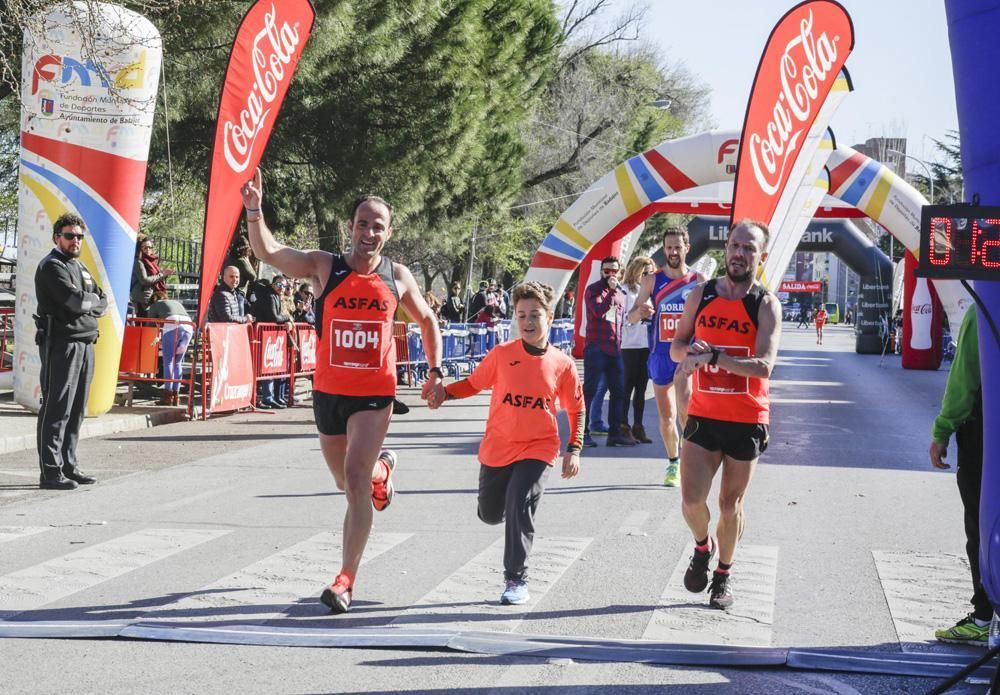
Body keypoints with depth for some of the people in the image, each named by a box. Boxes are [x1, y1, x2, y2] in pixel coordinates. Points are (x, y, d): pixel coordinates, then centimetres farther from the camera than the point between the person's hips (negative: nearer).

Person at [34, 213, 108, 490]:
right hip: (61, 344, -9)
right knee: (57, 409, -8)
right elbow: (75, 300, -19)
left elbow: (103, 304, 15)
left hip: (85, 344, 9)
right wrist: (93, 300, 1)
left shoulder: (80, 268, 21)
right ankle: (50, 472, -8)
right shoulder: (52, 267, -7)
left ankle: (69, 465, 18)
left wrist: (85, 303, -4)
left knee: (76, 410, 11)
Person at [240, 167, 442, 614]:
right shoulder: (325, 267, -5)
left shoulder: (398, 277, 0)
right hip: (328, 391, 2)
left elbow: (426, 320, 16)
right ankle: (381, 468, 56)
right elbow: (268, 252, -18)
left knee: (355, 480, -16)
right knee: (346, 481, 18)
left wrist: (435, 369, 8)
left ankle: (347, 580, -11)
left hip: (374, 395, -2)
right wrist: (254, 210, -34)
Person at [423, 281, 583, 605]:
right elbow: (474, 383, 5)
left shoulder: (563, 364, -7)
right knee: (489, 514, 14)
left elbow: (576, 409, 5)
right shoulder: (502, 354, -7)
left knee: (520, 507, -20)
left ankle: (516, 579, -6)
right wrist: (445, 391, -13)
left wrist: (574, 449, -2)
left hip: (537, 448, -2)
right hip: (496, 448, 2)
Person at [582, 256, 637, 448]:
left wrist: (620, 344, 17)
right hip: (596, 348, -7)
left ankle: (615, 432, 13)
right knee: (589, 390, -5)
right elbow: (599, 311, -18)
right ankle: (583, 432, -4)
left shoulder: (621, 293, 18)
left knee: (618, 391, 6)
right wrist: (612, 290, -15)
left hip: (615, 349, 7)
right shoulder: (593, 290, -1)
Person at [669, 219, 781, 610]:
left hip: (746, 421, -2)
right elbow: (676, 348, 10)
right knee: (691, 500, -7)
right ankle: (702, 547, 25)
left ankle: (724, 574, 29)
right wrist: (692, 350, -13)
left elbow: (764, 365, -21)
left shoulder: (766, 305, -9)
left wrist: (712, 356, -30)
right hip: (703, 415, 2)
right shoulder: (701, 296, 3)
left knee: (731, 505, 8)